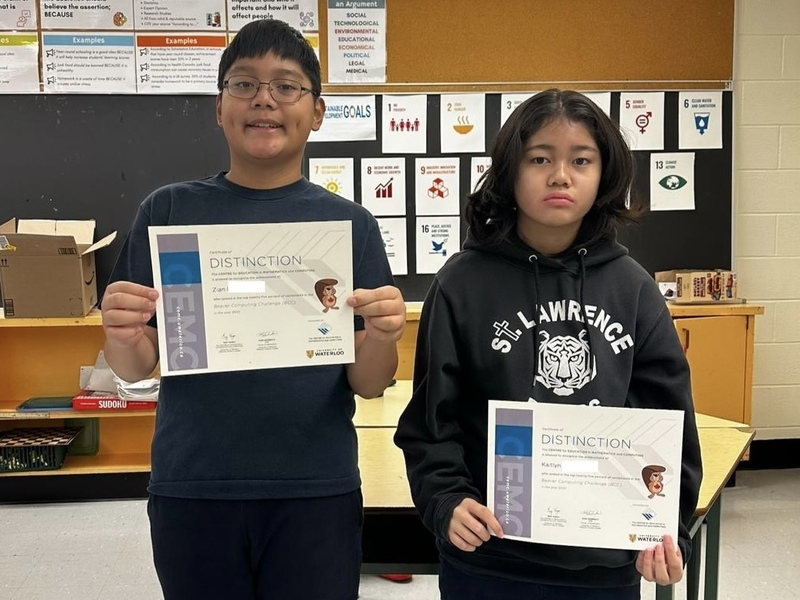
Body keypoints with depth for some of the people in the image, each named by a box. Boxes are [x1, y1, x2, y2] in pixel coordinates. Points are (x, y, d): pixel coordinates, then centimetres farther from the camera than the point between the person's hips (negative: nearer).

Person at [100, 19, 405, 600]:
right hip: (191, 490, 1)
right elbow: (136, 368, 3)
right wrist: (122, 335, -19)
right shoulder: (169, 210, 1)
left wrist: (382, 338, -22)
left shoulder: (350, 223, 0)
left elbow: (367, 385, 0)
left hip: (316, 491, 0)